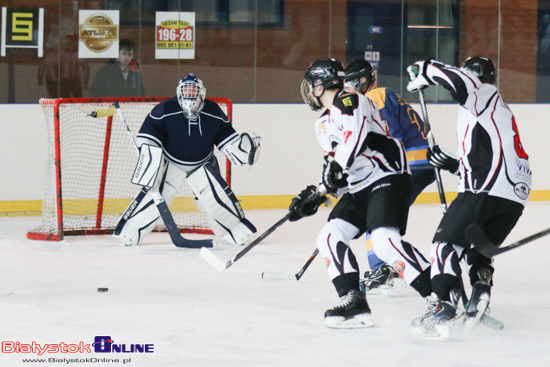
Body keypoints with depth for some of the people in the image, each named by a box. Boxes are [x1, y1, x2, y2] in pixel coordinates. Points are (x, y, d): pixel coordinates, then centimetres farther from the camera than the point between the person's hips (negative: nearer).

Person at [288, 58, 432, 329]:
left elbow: (357, 134, -28)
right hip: (360, 189, 11)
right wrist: (314, 197, 19)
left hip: (388, 178, -11)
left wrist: (336, 166, -32)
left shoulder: (347, 101, -8)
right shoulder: (324, 125, 22)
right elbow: (340, 172, 26)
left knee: (385, 241, -26)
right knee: (329, 238, 2)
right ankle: (353, 300, -1)